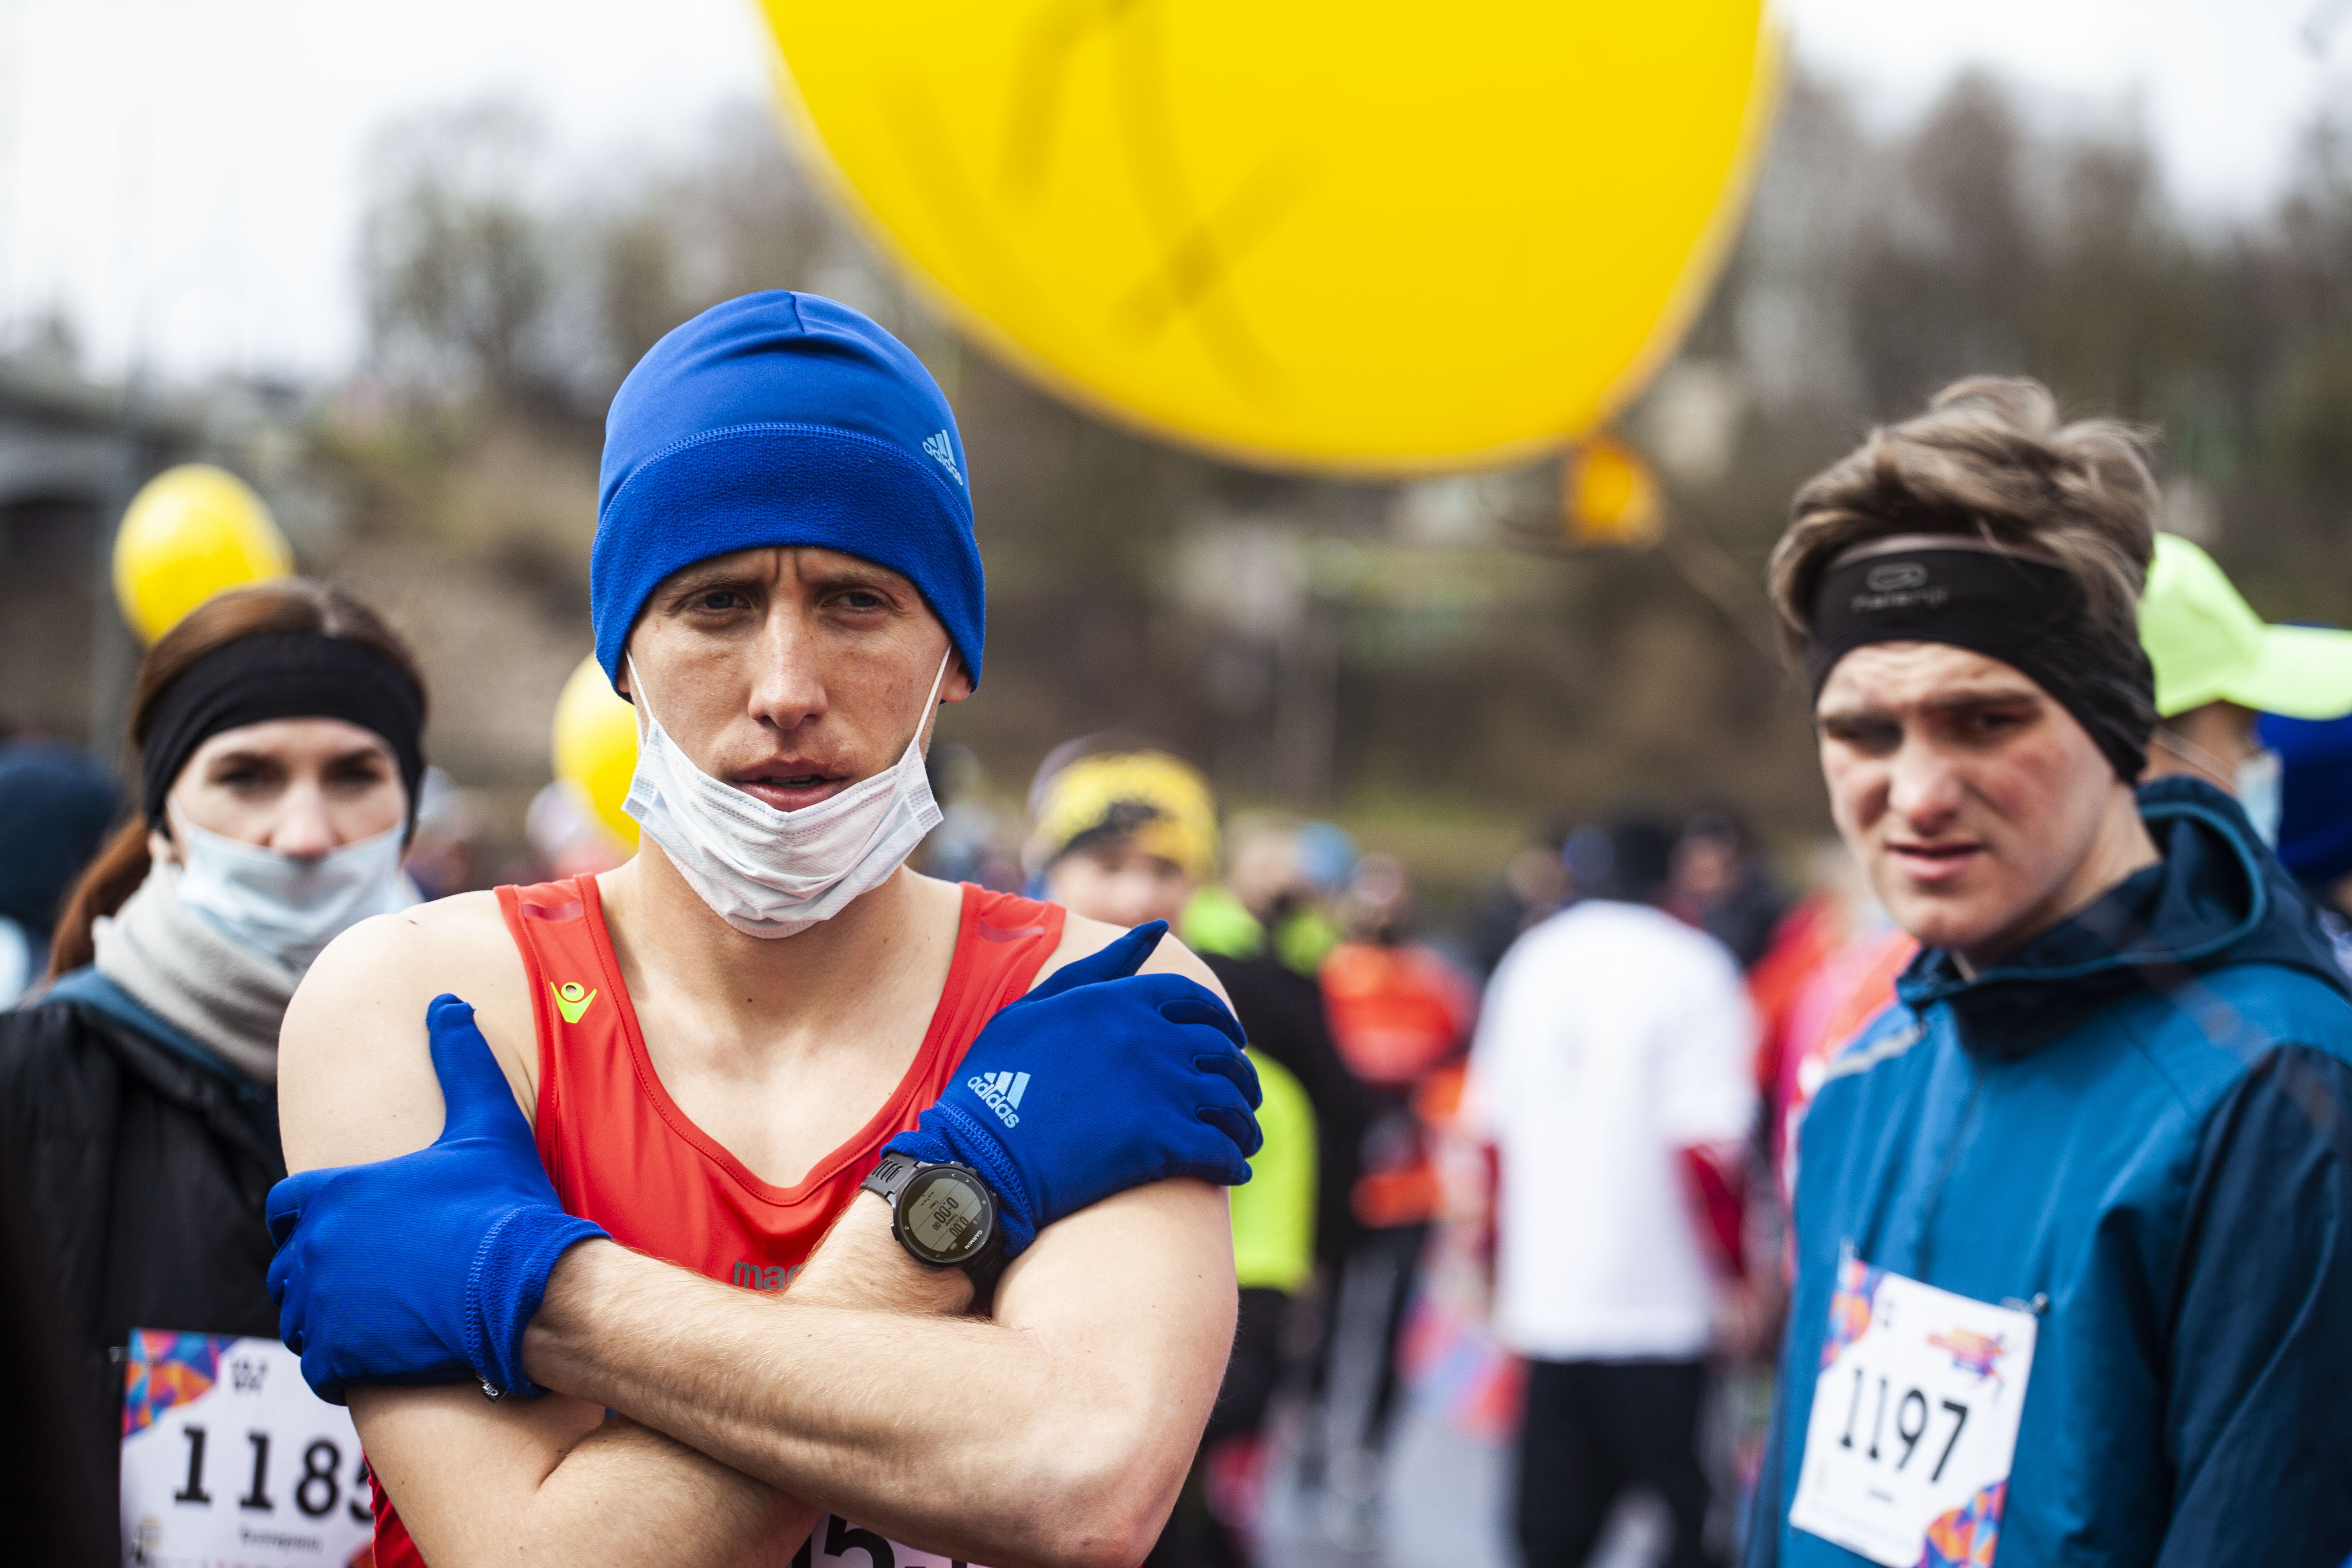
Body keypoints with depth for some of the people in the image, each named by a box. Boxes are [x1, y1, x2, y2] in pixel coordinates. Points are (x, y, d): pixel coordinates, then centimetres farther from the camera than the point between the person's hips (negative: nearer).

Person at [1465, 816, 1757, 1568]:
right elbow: (1706, 1147, -12)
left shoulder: (1532, 960, 11)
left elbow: (1491, 1133, 14)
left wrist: (1503, 1278, 21)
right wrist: (1737, 1278, -3)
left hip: (1543, 1301, 5)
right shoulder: (1692, 967, -6)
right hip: (1659, 1303, -5)